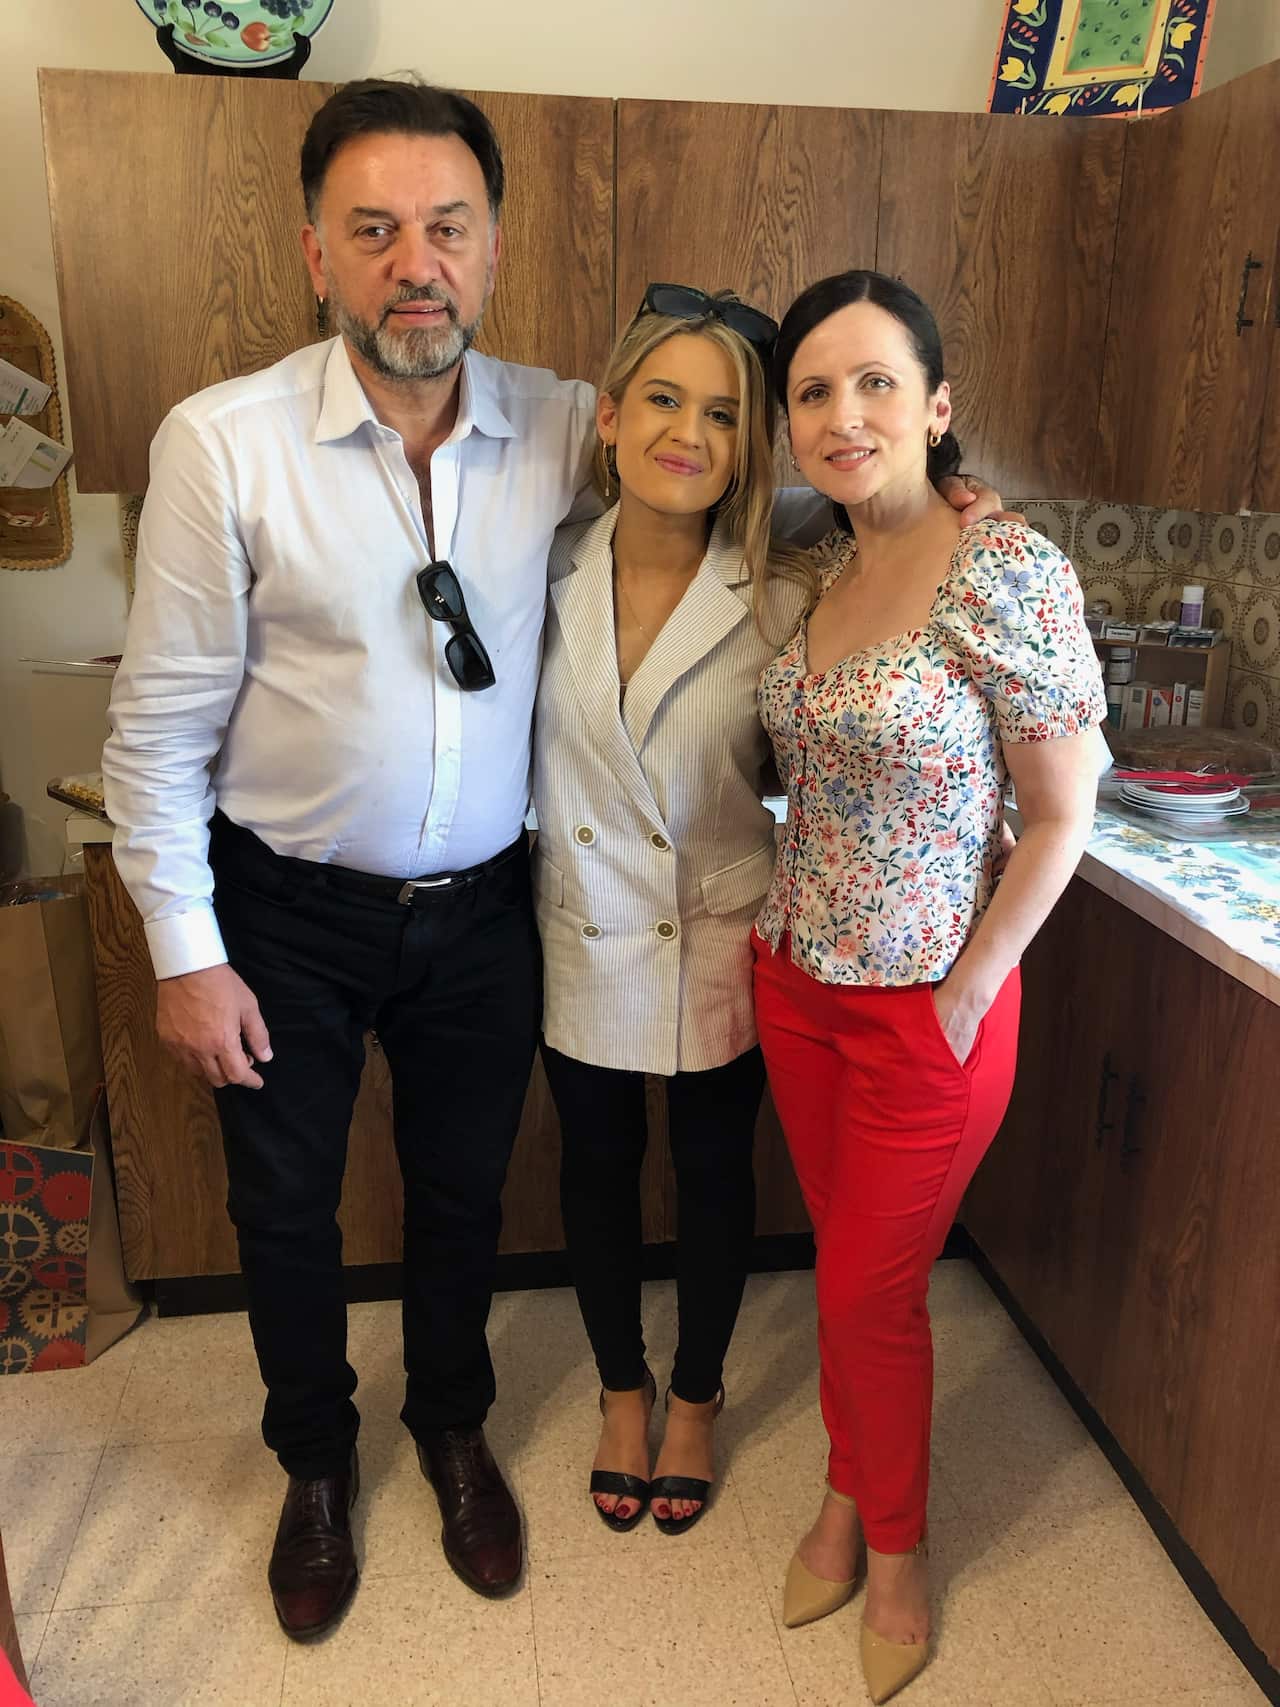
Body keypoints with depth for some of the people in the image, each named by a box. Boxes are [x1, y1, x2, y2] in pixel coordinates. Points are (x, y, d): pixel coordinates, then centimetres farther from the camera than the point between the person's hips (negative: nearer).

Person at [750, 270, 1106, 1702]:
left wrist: (964, 999, -12)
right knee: (844, 1264, 21)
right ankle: (851, 1491, 45)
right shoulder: (817, 577, 1)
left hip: (925, 1008, -5)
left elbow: (1061, 817, -14)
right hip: (797, 984, 6)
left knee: (867, 1293, 10)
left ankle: (895, 1547, 37)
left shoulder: (1007, 570, -19)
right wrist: (772, 939, 5)